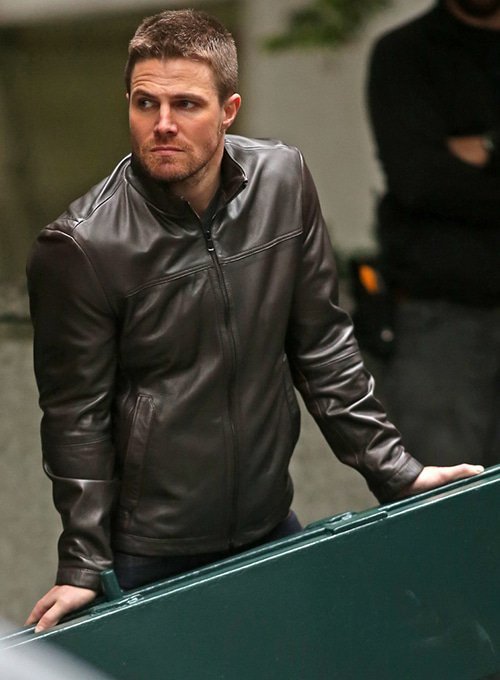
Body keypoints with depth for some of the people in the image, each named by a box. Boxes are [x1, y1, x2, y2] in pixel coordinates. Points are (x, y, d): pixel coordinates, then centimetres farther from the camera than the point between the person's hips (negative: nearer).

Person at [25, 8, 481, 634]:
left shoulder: (283, 181, -3)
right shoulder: (80, 247, -17)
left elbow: (321, 346, 4)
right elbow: (76, 416, -11)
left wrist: (394, 472, 3)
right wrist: (83, 568, -13)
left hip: (270, 527, 4)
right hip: (148, 554, -4)